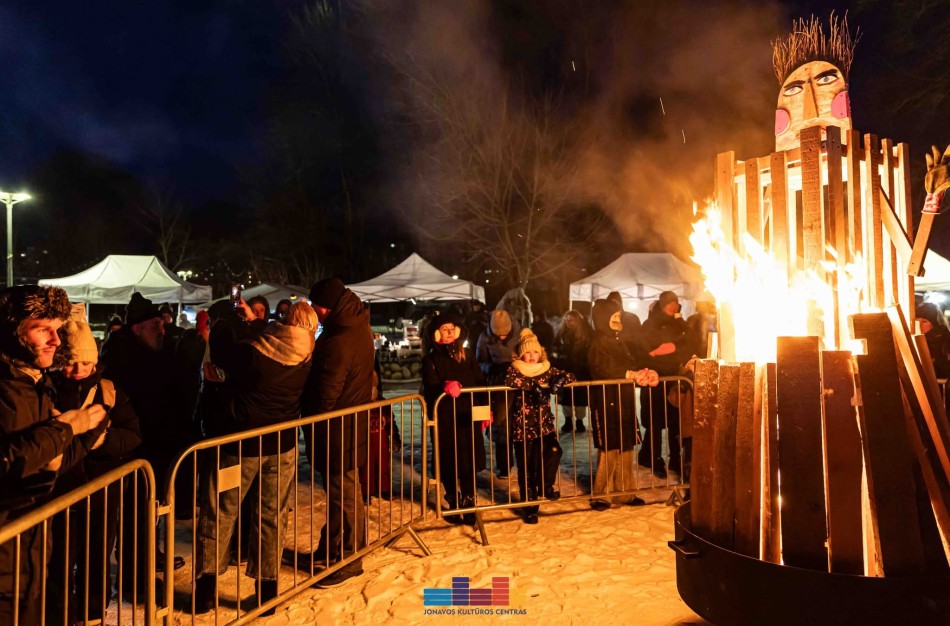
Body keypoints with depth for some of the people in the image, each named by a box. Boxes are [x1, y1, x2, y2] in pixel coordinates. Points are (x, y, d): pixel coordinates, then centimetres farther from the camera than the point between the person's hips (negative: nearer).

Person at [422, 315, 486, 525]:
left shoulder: (466, 354, 11)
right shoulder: (431, 359, 2)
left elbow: (480, 382, 10)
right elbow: (430, 387, -10)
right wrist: (445, 387, -32)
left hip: (468, 415, 2)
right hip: (445, 419, -2)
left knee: (469, 460, 2)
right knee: (449, 462, 3)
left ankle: (468, 503, 16)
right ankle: (454, 503, 21)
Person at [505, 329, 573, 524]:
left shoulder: (547, 369, 9)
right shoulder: (515, 369, -2)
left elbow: (569, 376, 4)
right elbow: (509, 381, -25)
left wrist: (559, 381, -17)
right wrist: (535, 385, -25)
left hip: (544, 423, 3)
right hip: (523, 426, -3)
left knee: (553, 451, -21)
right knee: (526, 467, 2)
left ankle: (545, 485, 5)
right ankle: (529, 507, 16)